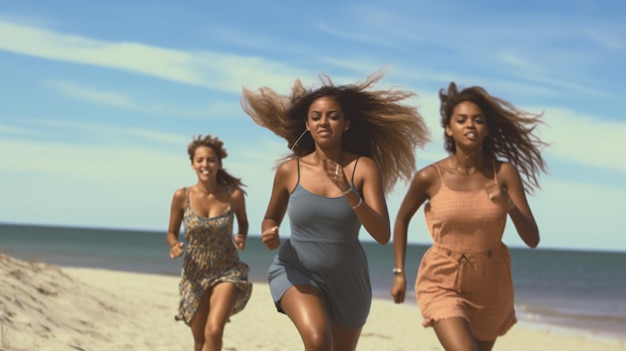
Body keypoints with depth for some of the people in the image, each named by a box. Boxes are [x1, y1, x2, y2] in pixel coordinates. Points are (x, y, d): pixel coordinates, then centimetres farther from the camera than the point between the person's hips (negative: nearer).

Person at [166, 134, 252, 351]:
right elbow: (172, 233, 4)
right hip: (194, 274, 2)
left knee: (214, 331, -23)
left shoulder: (234, 195, -11)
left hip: (227, 272, -2)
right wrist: (175, 246, -18)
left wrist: (241, 238, -10)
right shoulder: (182, 196, -10)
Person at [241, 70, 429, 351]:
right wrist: (270, 235, -12)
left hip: (347, 280, 2)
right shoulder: (289, 170, -7)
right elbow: (271, 218, 11)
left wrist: (348, 191, -30)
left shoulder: (364, 168, -11)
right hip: (296, 272, -1)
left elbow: (383, 235, -19)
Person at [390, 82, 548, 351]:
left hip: (491, 286, 3)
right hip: (443, 284, -3)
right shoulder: (429, 177, -12)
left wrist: (508, 205, -27)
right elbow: (402, 219, 8)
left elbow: (532, 239, -10)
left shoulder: (505, 172, -9)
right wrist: (399, 272, 7)